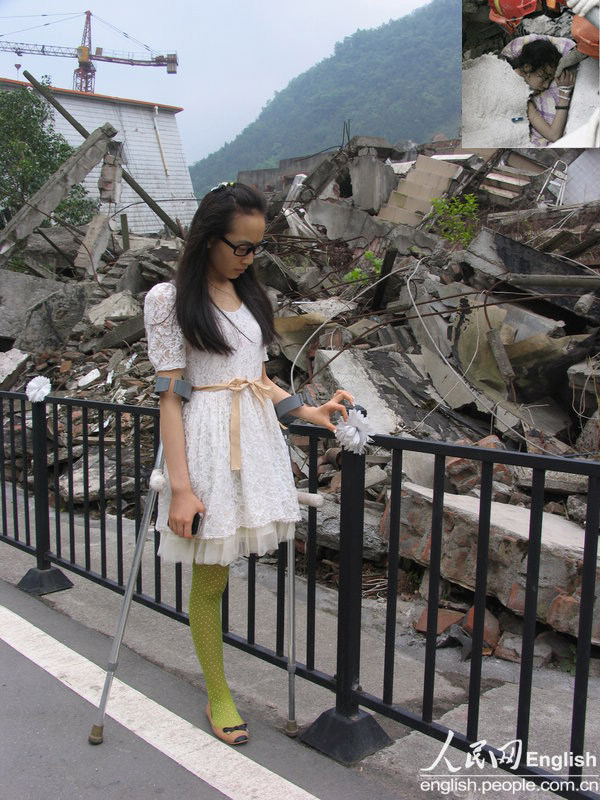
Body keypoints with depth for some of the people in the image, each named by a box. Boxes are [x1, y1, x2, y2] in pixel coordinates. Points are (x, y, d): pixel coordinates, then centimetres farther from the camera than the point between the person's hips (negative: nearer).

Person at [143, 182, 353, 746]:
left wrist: (310, 412, 4)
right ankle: (218, 697, 23)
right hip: (206, 445, -5)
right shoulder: (169, 299, -4)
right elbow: (170, 396, -9)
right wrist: (179, 486, -14)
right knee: (210, 579, 5)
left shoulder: (250, 297, 13)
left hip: (258, 439, 5)